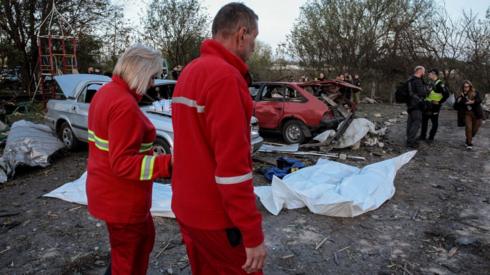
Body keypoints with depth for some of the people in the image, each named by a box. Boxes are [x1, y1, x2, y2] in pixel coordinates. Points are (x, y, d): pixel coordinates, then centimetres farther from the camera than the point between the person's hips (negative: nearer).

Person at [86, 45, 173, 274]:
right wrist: (169, 165, -34)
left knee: (145, 237, 28)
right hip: (121, 198, -10)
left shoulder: (106, 92, 6)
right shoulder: (125, 105, -26)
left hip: (109, 190, 10)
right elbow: (123, 164, -28)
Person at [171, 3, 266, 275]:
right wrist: (253, 234, -19)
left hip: (186, 206, 9)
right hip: (217, 216, -9)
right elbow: (232, 164, -26)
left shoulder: (189, 71, 9)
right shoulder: (225, 76, -21)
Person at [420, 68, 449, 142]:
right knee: (424, 120, 12)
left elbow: (446, 94, -21)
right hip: (427, 105, 9)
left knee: (434, 122, 3)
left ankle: (431, 138, 9)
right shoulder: (431, 83, 13)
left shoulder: (439, 84, -14)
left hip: (434, 106, -9)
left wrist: (439, 102, -15)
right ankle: (423, 136, 22)